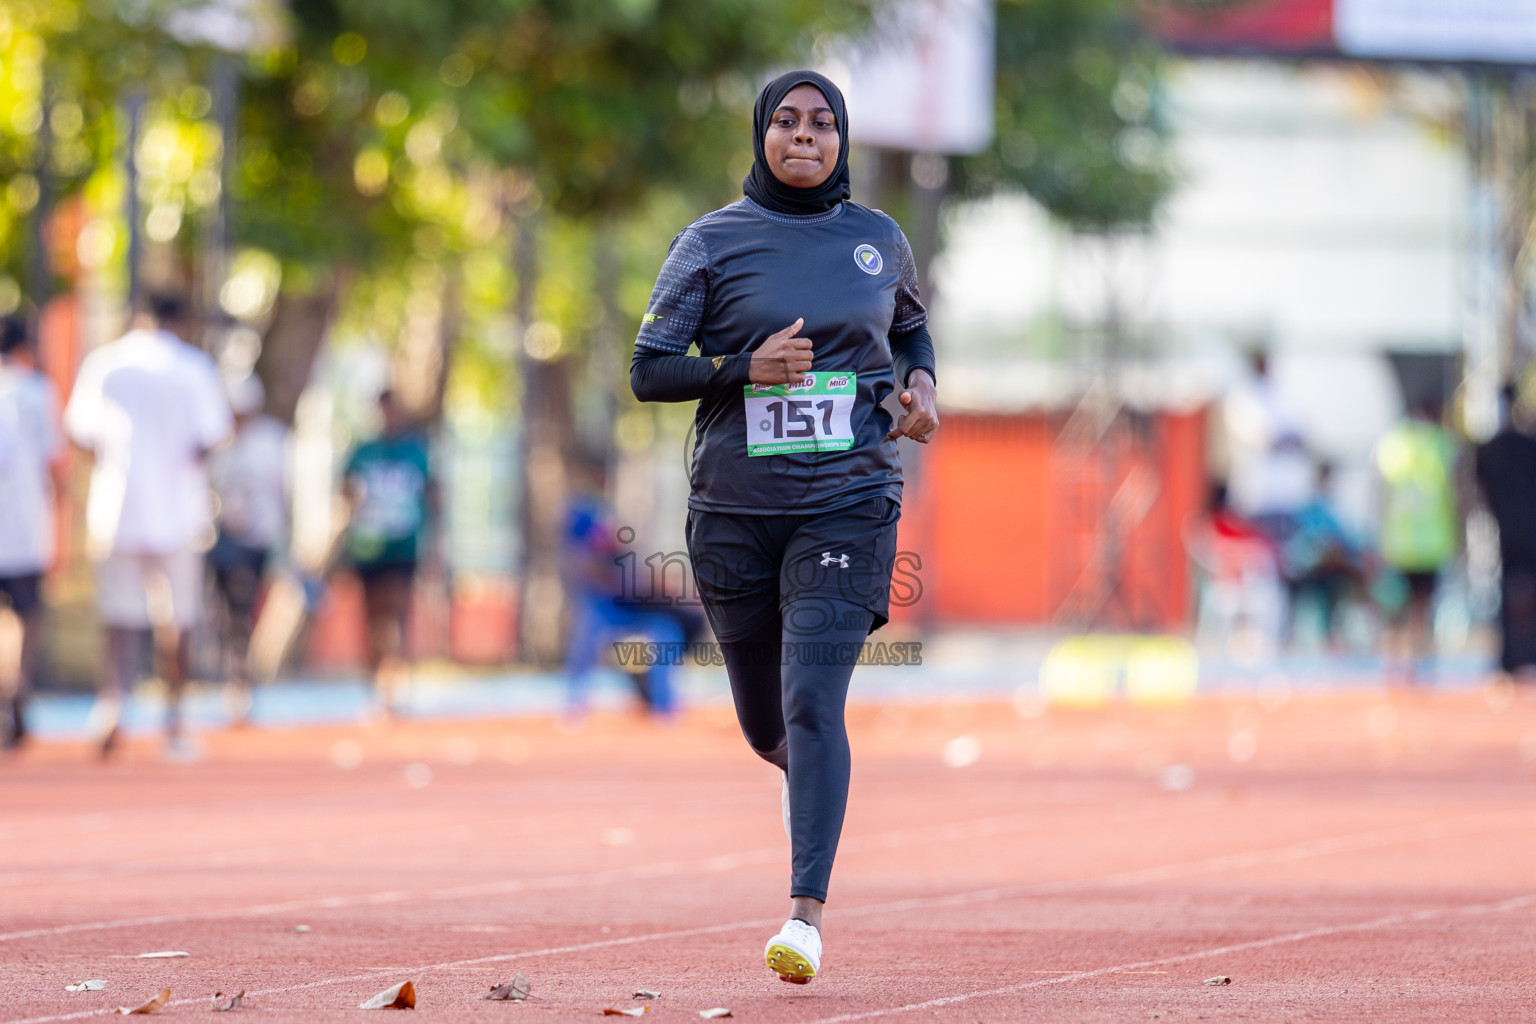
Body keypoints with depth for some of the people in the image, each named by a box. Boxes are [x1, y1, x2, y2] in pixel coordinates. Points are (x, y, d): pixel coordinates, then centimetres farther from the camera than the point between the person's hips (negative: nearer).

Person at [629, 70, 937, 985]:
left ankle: (807, 914, -20)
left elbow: (911, 325, 26)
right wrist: (744, 367, -17)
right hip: (735, 510, 1)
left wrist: (921, 386, 5)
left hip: (849, 503, -1)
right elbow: (649, 370, -1)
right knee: (766, 727, 12)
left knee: (813, 703, -18)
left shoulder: (880, 240, 7)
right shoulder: (713, 242, 0)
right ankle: (807, 777, 49)